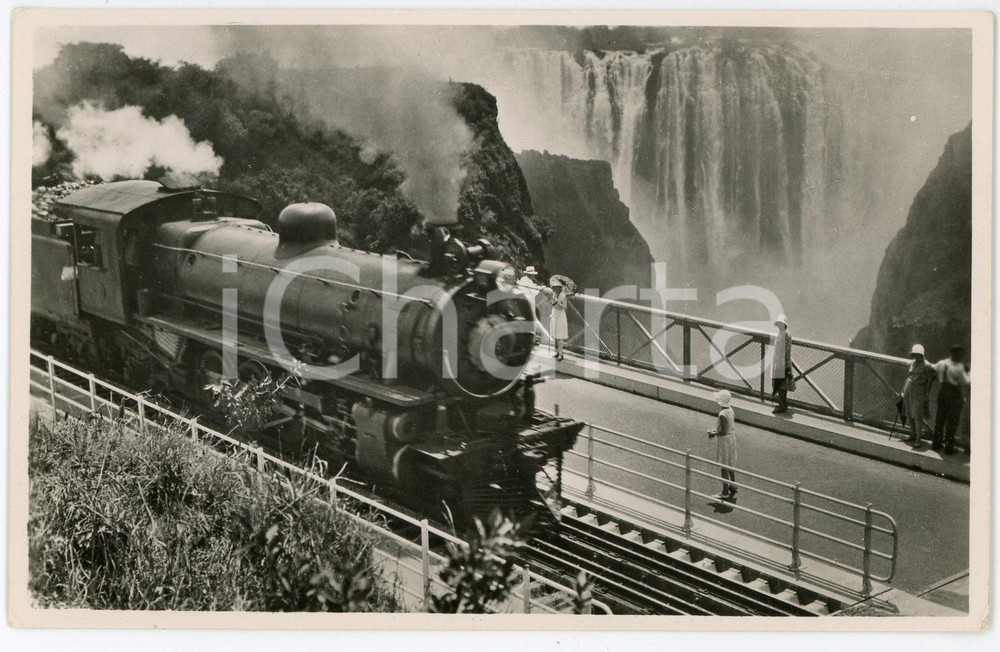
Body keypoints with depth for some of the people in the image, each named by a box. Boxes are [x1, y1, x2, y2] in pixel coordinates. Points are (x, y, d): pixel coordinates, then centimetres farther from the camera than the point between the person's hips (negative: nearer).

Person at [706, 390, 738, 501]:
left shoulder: (722, 415, -28)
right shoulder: (731, 410, 0)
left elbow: (723, 432, -27)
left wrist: (714, 434, -10)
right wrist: (716, 431, 13)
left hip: (724, 441, -9)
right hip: (732, 438, 9)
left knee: (724, 466, 1)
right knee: (730, 464, 24)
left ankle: (725, 492, 9)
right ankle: (733, 485, 39)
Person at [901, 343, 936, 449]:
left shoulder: (926, 366, -11)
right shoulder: (912, 364, 11)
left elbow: (930, 380, -9)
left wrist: (926, 393, -11)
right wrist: (904, 391, 17)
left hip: (919, 392, -7)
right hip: (908, 391, 7)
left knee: (917, 416, -10)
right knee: (909, 415, 12)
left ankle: (919, 440, -8)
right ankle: (913, 435, 25)